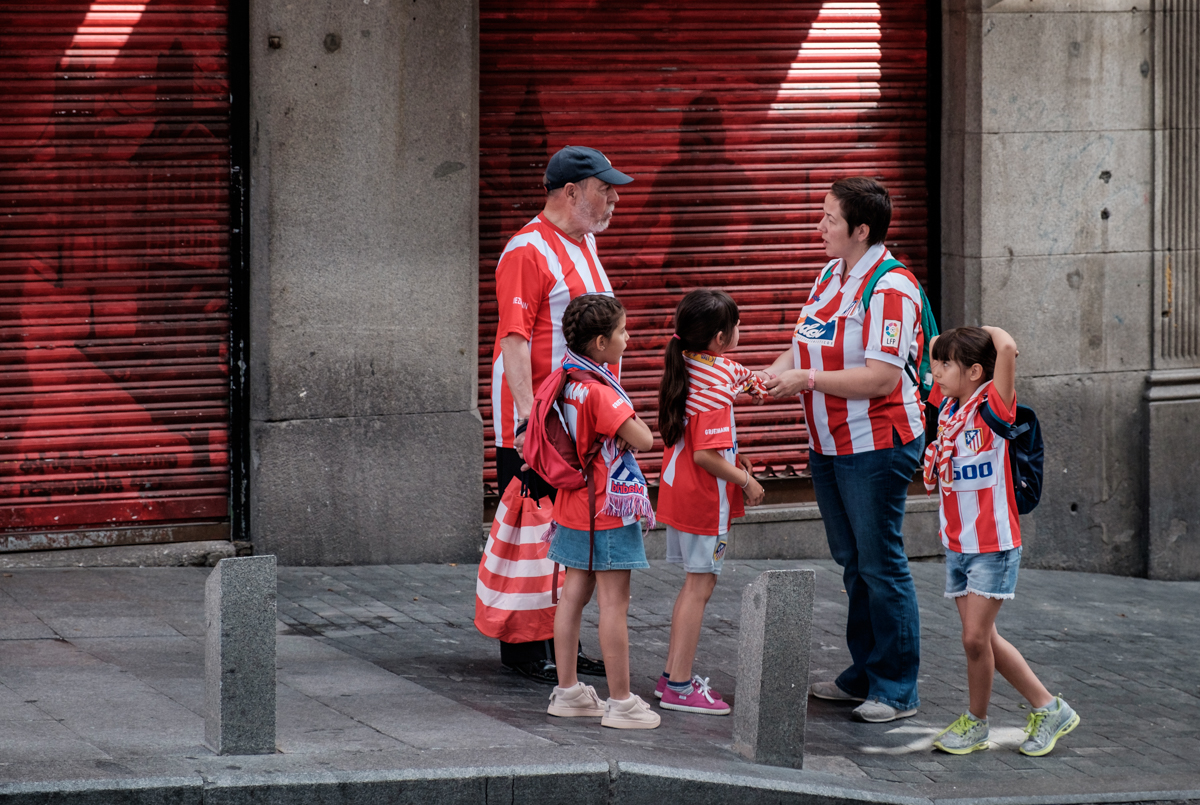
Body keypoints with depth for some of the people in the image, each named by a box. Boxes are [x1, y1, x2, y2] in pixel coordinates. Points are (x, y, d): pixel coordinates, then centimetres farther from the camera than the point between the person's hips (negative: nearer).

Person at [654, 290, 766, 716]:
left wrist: (732, 456, 13)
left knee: (695, 583, 19)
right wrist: (745, 481, -14)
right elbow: (705, 454, -25)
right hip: (705, 498, -9)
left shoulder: (686, 365, 5)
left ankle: (673, 673, 24)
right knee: (700, 586, -1)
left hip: (678, 488, 9)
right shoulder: (717, 382, -22)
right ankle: (680, 686, 1)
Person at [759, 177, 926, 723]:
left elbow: (881, 376, -24)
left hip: (876, 444, -9)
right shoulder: (832, 274, 10)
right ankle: (863, 675, 26)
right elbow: (808, 342, 18)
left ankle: (896, 690, 3)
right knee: (853, 564, 16)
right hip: (828, 445, 9)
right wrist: (778, 370, -2)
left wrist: (807, 380, -21)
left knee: (881, 565, -4)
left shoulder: (890, 289, -19)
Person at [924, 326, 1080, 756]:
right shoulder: (949, 409, 5)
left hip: (993, 546, -8)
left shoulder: (993, 408, -15)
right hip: (957, 544, 8)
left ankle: (976, 722, 13)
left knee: (975, 638, -6)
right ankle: (1048, 708, 20)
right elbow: (935, 347, 25)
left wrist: (987, 331, -12)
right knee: (981, 638, 9)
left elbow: (1007, 349, -29)